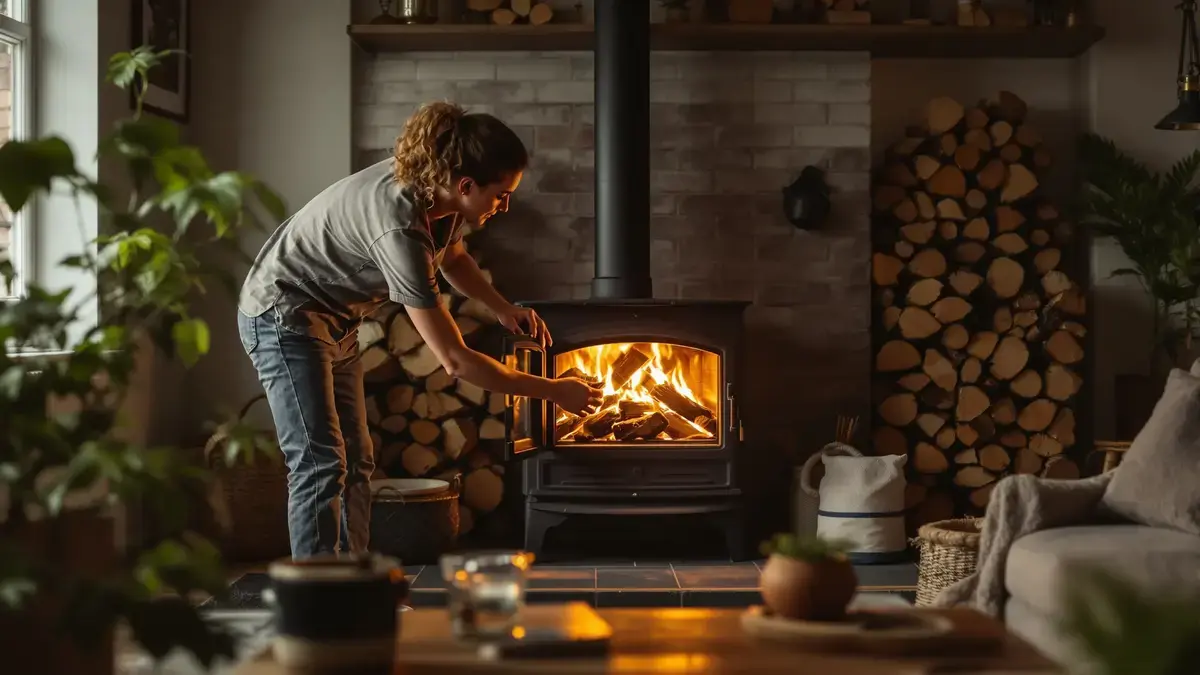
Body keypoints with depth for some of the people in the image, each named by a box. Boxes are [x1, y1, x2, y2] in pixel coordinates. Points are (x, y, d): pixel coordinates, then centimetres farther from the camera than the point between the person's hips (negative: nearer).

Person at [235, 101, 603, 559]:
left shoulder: (437, 194, -10)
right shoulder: (400, 229, -36)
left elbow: (453, 258, 17)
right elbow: (454, 360, -33)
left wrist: (503, 308, 0)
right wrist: (552, 392, -25)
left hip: (333, 322, 10)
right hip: (283, 315, -9)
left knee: (355, 465, 8)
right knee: (321, 466, -18)